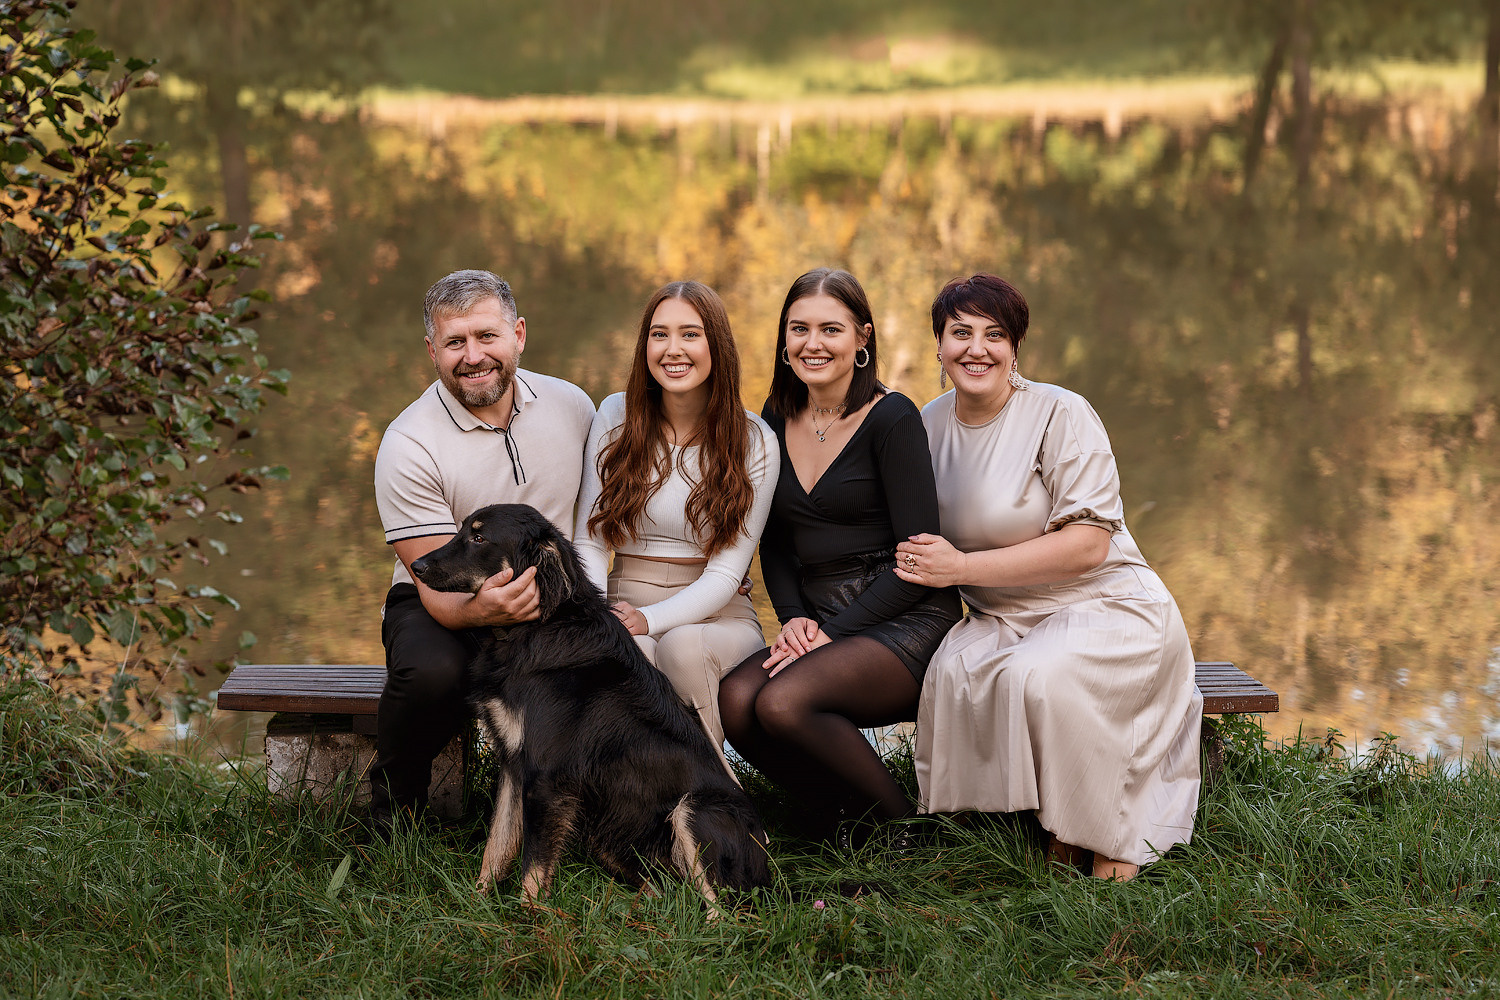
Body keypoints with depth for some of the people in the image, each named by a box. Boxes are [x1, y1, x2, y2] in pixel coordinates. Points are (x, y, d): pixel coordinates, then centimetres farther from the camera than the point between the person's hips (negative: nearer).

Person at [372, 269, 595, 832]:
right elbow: (440, 590, -17)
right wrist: (484, 610, -41)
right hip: (444, 608, -3)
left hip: (553, 602, 3)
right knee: (433, 673, -38)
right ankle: (393, 800, -5)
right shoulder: (408, 445, -14)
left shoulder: (571, 406, 0)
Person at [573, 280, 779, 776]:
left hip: (718, 616, -1)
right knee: (633, 653, -36)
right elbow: (589, 541, 4)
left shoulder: (755, 442, -1)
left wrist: (648, 619, -22)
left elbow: (725, 573, -5)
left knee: (682, 646, -37)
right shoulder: (615, 416, 5)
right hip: (625, 606, 1)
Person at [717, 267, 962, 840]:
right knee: (736, 700, -24)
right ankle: (843, 835, -4)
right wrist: (794, 617, -1)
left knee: (783, 702, -30)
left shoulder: (892, 418, -8)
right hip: (818, 623, 6)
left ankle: (904, 830, -8)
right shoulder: (778, 419, 11)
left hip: (905, 622, -6)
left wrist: (835, 633, -16)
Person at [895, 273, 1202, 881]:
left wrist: (962, 567, -19)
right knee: (950, 672, -29)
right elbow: (919, 538, 22)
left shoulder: (1060, 414, -11)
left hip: (1107, 607, -5)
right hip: (1000, 621, 5)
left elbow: (1088, 543, -19)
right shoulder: (932, 422, 8)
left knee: (1040, 675, -36)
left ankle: (1109, 845, -16)